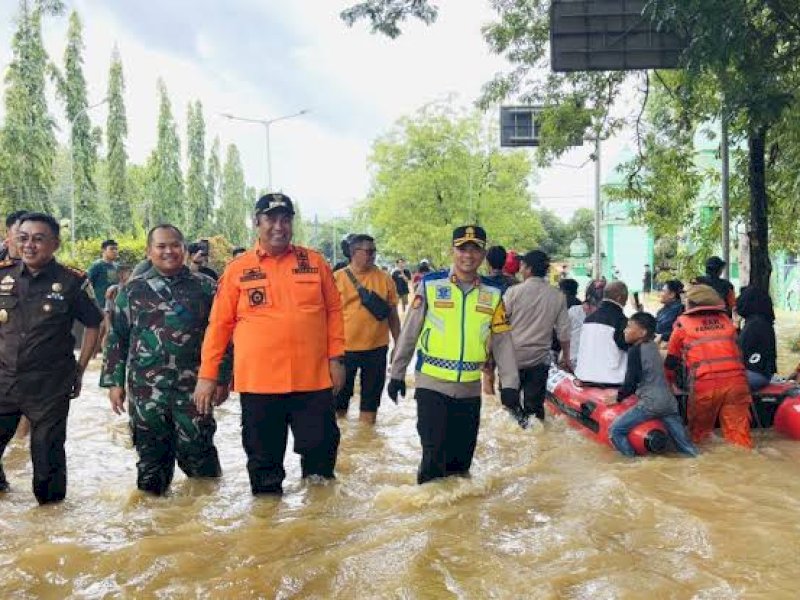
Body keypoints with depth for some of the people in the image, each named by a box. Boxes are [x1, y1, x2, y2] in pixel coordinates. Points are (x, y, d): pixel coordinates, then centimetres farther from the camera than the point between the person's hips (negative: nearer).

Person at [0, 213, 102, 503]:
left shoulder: (72, 281, -8)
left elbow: (93, 325, 2)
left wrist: (79, 369, 1)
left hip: (50, 387, -3)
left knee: (47, 452, 8)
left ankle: (50, 504, 29)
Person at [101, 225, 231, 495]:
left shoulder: (205, 287, 4)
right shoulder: (132, 291, 8)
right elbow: (116, 339, 11)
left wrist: (222, 379, 1)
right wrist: (114, 382, 7)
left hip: (194, 388, -1)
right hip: (146, 390, 2)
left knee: (196, 450, 2)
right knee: (152, 453, 10)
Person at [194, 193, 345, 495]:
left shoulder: (315, 262, 5)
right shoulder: (238, 268, 2)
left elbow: (333, 311, 7)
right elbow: (219, 324, 3)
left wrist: (336, 357, 0)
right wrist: (207, 374, 1)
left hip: (313, 379, 1)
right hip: (258, 382, 0)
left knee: (321, 449, 9)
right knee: (264, 460, 12)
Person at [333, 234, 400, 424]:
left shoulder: (385, 279, 2)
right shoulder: (337, 278, -3)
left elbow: (392, 315, 7)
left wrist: (398, 345, 8)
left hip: (377, 349, 2)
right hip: (344, 348, -1)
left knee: (371, 398, 12)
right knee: (340, 395, 11)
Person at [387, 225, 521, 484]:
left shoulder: (493, 294, 4)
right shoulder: (430, 285, -4)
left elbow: (502, 341, 5)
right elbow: (409, 332, 1)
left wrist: (510, 384, 0)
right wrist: (397, 373, 4)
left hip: (470, 388, 3)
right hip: (432, 385, -3)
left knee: (462, 455, 13)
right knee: (434, 454, -4)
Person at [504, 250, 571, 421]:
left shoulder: (514, 292, -10)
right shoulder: (558, 296, -1)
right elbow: (563, 332, 3)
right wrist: (566, 357, 15)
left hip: (513, 357, -2)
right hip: (540, 359, 2)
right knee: (535, 405, 8)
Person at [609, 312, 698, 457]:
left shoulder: (635, 350, -6)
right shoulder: (653, 347, 16)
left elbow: (631, 382, -7)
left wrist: (618, 397, 8)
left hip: (650, 403, -8)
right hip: (669, 402, 8)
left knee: (615, 431, -7)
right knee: (686, 447, 12)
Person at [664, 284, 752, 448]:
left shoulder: (683, 322, 12)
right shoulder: (726, 319, 20)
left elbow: (672, 359, 20)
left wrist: (668, 382, 35)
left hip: (704, 383, -2)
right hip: (736, 380, 2)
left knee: (698, 433, 13)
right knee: (738, 433, 2)